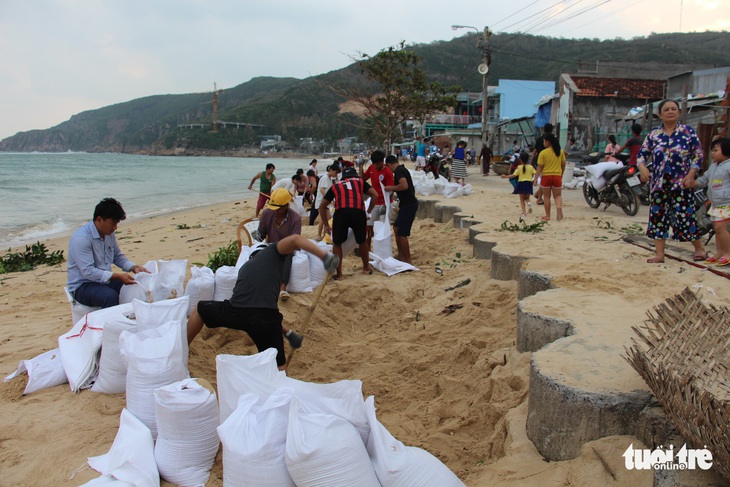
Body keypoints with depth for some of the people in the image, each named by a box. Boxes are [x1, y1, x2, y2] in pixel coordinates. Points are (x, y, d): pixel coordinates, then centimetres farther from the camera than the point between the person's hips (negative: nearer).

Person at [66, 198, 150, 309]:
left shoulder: (109, 233, 4)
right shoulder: (81, 238, -21)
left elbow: (118, 256, 18)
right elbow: (88, 271, -27)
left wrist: (134, 267, 0)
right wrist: (117, 276, -32)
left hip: (106, 280, 8)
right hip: (82, 286, -8)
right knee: (110, 296, -35)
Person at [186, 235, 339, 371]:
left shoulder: (246, 267, 34)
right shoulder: (272, 252, 20)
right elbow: (294, 239, -3)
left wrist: (285, 331, 49)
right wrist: (325, 255, -11)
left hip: (234, 312, 5)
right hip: (265, 317, -4)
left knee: (200, 309, 35)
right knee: (279, 369, 8)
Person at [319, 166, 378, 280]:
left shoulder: (335, 186, 28)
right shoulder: (360, 181, 27)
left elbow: (322, 206, 27)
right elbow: (375, 195, 15)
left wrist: (326, 225, 32)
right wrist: (368, 211, 25)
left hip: (340, 213, 0)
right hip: (359, 213, 1)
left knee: (337, 244, 18)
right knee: (362, 241, 23)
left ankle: (339, 274, 18)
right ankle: (366, 268, 38)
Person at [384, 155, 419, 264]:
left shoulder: (398, 171, -15)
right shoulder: (402, 169, 15)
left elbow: (404, 185, -30)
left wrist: (391, 188, -16)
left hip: (408, 206, -10)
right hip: (407, 204, 10)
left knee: (402, 234, -4)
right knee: (396, 227, 19)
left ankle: (408, 260, 4)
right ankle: (401, 256, 27)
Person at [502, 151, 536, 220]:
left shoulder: (519, 167, -8)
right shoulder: (531, 167, -3)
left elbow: (514, 175, -13)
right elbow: (536, 174, -1)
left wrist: (505, 176, -5)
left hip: (521, 183, -2)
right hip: (528, 183, 2)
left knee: (522, 199, 9)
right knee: (527, 198, 18)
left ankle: (523, 212, -2)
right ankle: (528, 203, -16)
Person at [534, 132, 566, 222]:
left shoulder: (543, 153, -9)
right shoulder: (561, 152, 3)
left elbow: (540, 167, -9)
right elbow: (563, 165, 9)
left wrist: (536, 178, -5)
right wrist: (561, 175, 22)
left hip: (546, 176, -2)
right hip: (557, 176, 3)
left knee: (546, 196, 9)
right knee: (558, 195, 12)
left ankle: (547, 216, 14)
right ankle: (559, 207, -20)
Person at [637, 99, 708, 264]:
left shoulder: (688, 132, 2)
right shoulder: (653, 135, 8)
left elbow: (698, 154, 2)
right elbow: (642, 154, 8)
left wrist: (691, 173, -10)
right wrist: (642, 167, -12)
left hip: (681, 183, -3)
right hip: (658, 183, 3)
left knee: (685, 215, -3)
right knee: (658, 216, 2)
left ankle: (699, 248, 17)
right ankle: (659, 254, 9)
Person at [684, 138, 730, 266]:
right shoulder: (713, 167, 15)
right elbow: (703, 180, 21)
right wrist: (692, 183, 6)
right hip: (715, 204, 9)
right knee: (716, 228, 13)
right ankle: (719, 252, 23)